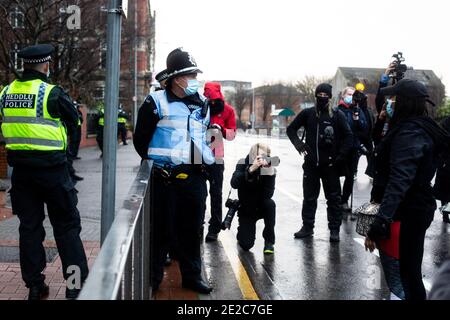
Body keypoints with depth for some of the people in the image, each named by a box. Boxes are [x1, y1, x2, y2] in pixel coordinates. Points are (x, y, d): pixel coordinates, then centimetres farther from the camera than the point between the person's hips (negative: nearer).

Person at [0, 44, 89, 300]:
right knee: (66, 225, 5)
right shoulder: (52, 93, -13)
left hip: (20, 169, 5)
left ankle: (34, 286, 18)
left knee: (29, 225, 12)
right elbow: (74, 119, -1)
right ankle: (77, 284, 6)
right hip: (51, 167, -5)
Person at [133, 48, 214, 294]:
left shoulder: (202, 104, 11)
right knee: (161, 229, 4)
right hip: (166, 178, -5)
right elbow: (140, 139, 0)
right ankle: (153, 278, 17)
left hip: (196, 177, 5)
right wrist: (155, 163, 3)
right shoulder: (157, 102, -5)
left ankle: (192, 276, 25)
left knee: (191, 229, 13)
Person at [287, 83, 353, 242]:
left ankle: (334, 229, 12)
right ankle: (307, 226, 21)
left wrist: (341, 155, -8)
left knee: (333, 198, 4)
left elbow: (348, 136, 0)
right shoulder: (307, 113, 4)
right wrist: (298, 143, -4)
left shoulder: (337, 115, -1)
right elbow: (291, 129, 11)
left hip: (330, 164, -2)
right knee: (309, 197, 10)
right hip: (311, 163, 2)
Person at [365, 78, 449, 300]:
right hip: (416, 206, 10)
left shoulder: (409, 133, -23)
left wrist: (380, 222, -38)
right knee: (409, 267, 22)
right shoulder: (420, 127, 9)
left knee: (409, 270, 1)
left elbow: (399, 180, -34)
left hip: (410, 211, -10)